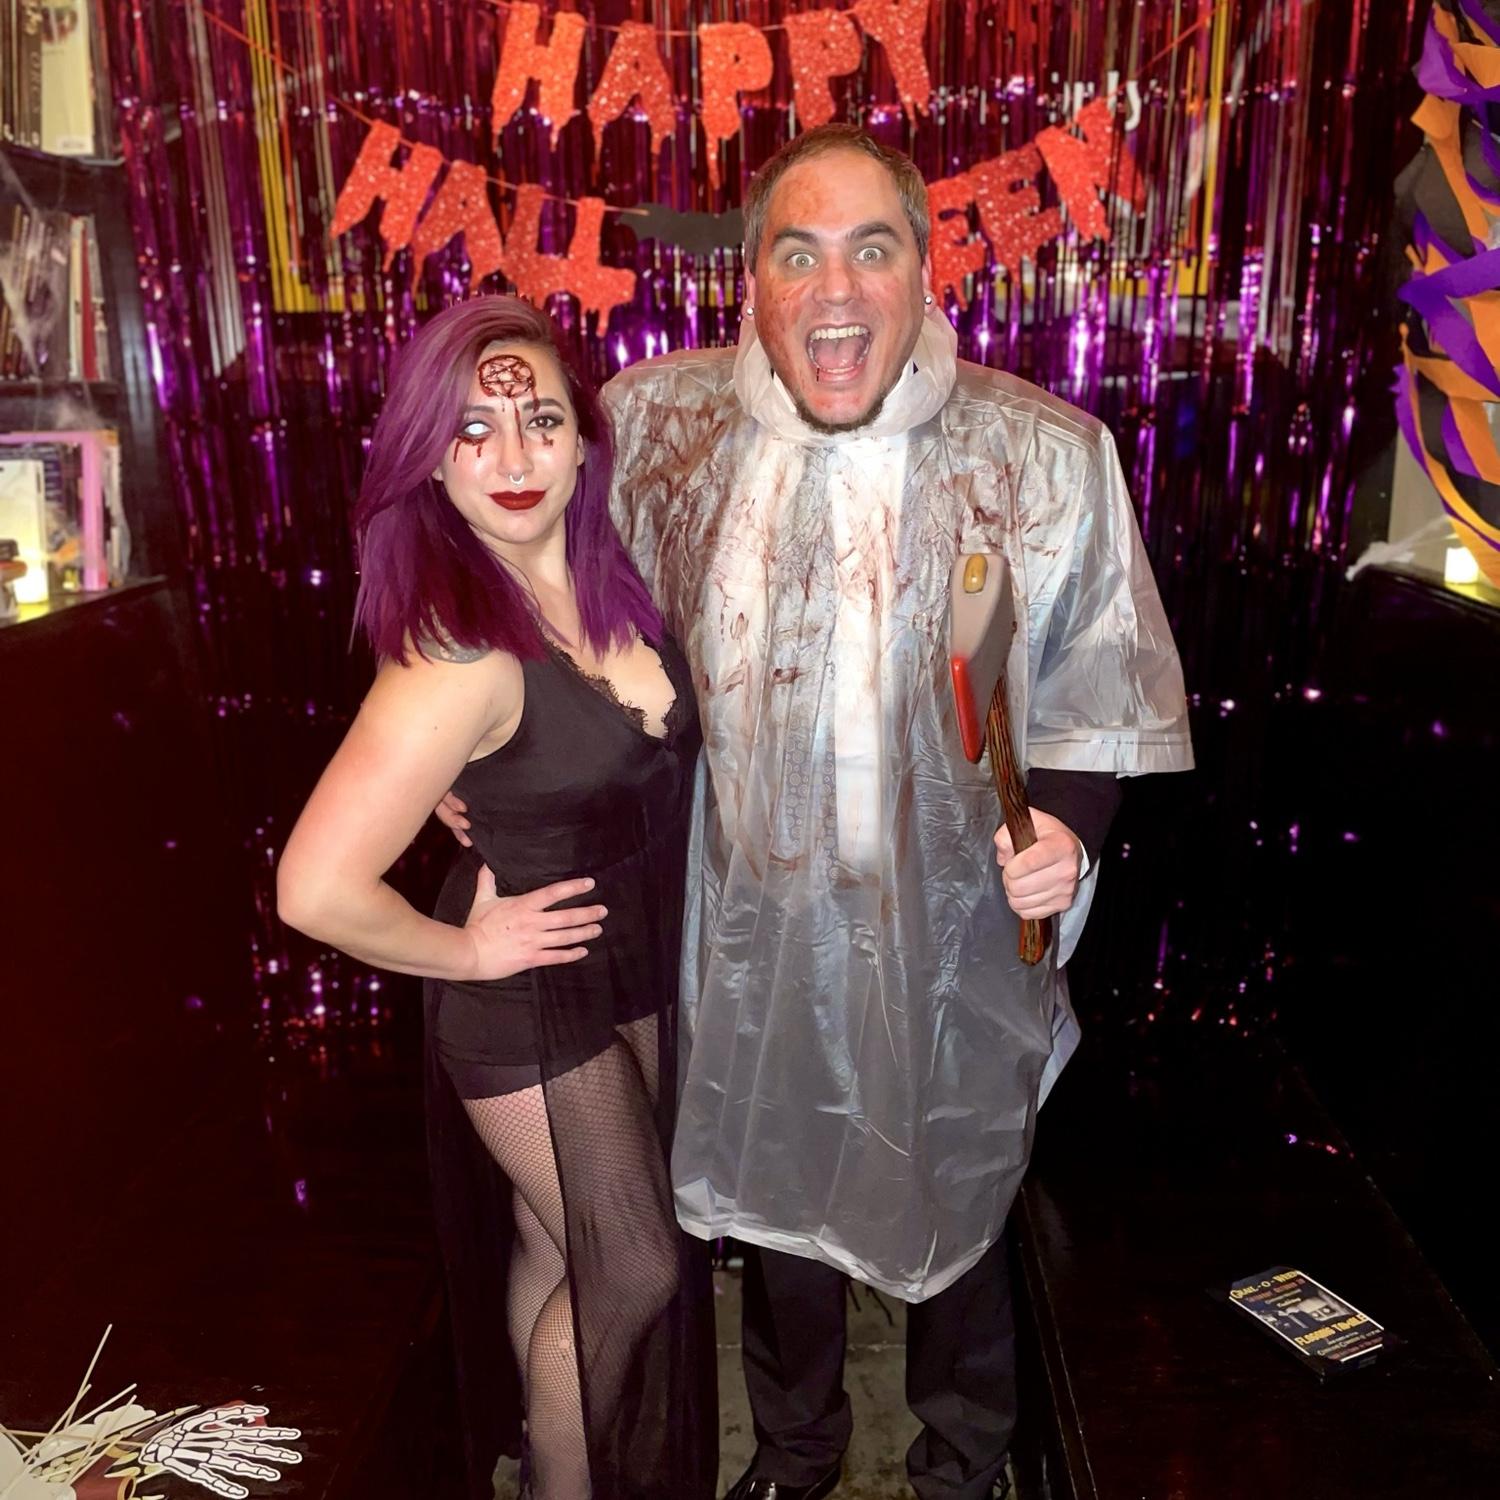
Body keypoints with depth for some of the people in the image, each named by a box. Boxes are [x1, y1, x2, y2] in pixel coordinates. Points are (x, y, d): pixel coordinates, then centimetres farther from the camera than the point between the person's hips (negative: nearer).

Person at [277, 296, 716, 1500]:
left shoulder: (609, 565, -8)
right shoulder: (460, 657, -32)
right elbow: (318, 891, -34)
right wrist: (465, 952, -19)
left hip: (646, 959, 6)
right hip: (534, 993, -6)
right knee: (631, 1269, 11)